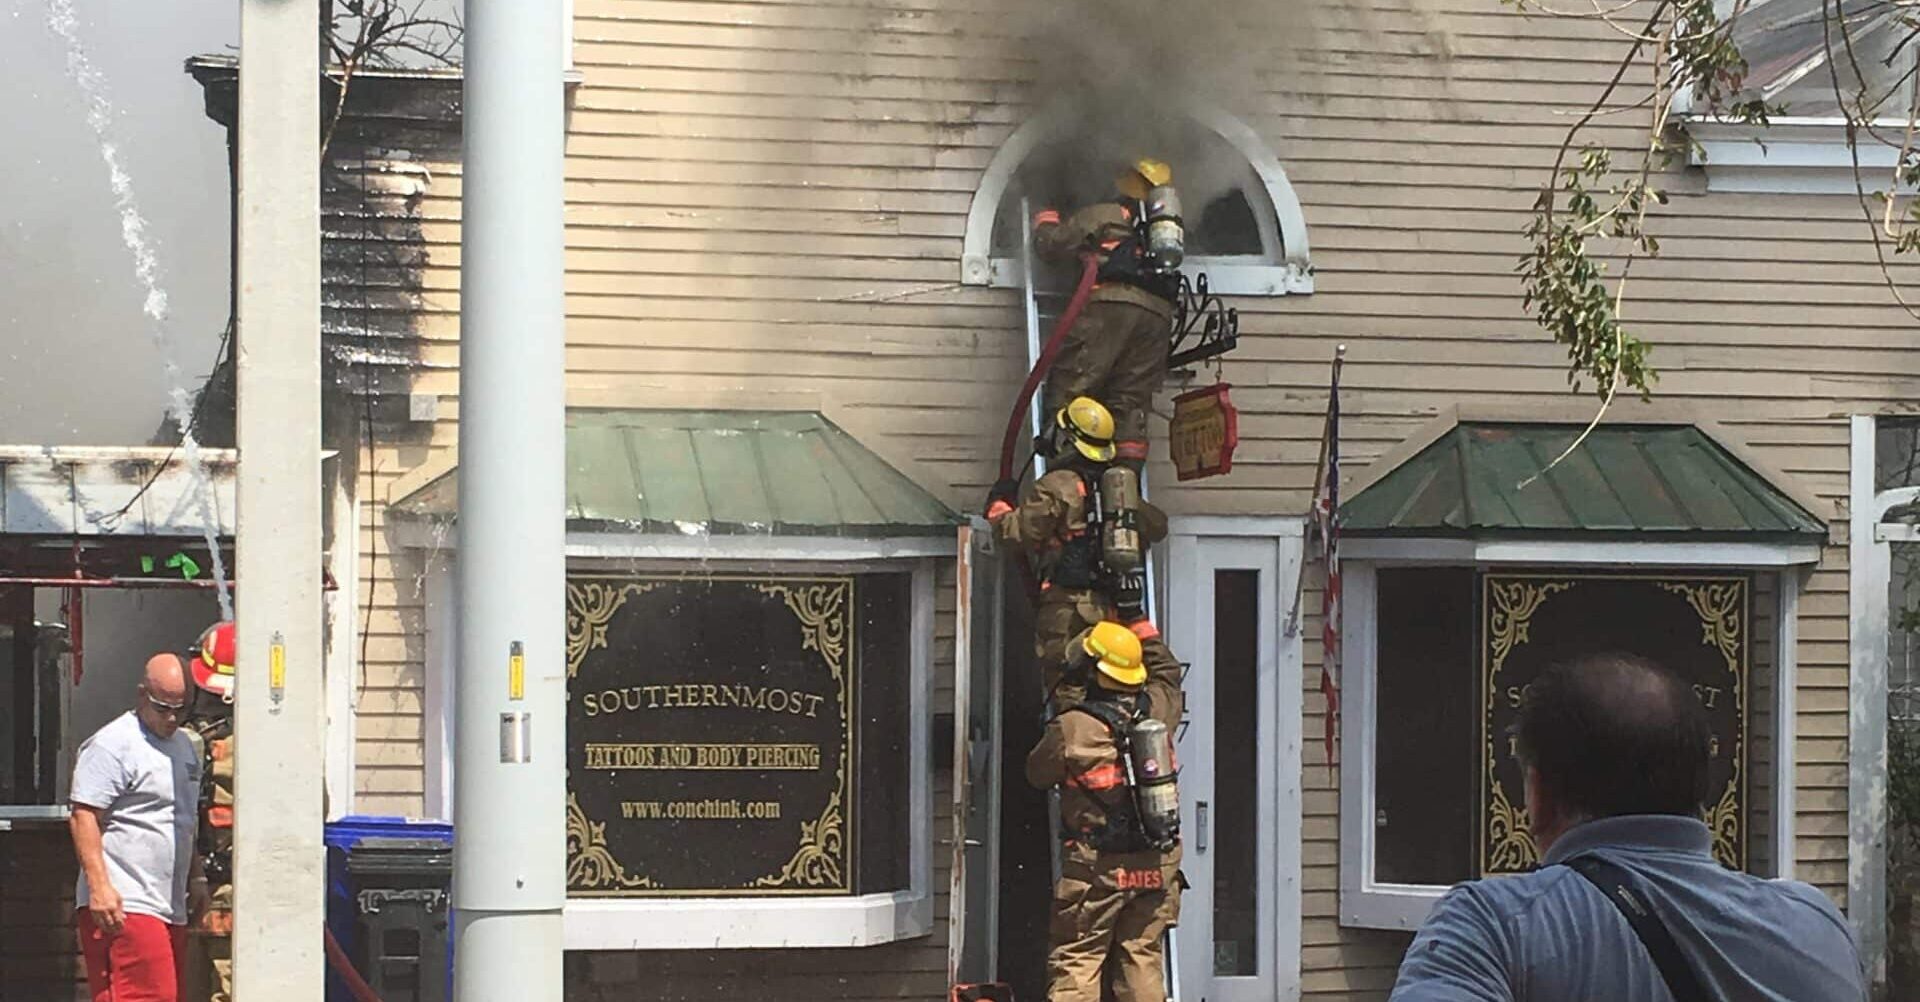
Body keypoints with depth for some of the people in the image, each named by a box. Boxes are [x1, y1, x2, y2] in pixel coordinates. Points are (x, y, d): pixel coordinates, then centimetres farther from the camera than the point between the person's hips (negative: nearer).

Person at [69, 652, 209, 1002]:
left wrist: (196, 878, 24)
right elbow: (84, 817, -15)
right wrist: (99, 886, -23)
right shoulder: (112, 745, -9)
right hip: (124, 906, -9)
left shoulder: (184, 746, 20)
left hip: (170, 905, 9)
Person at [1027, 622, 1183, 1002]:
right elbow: (1169, 677, 25)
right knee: (1142, 960, 10)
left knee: (1074, 963, 0)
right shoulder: (1157, 710, 1)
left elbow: (1037, 773, 4)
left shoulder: (1071, 727, -12)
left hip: (1096, 870, -4)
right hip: (1155, 866, 4)